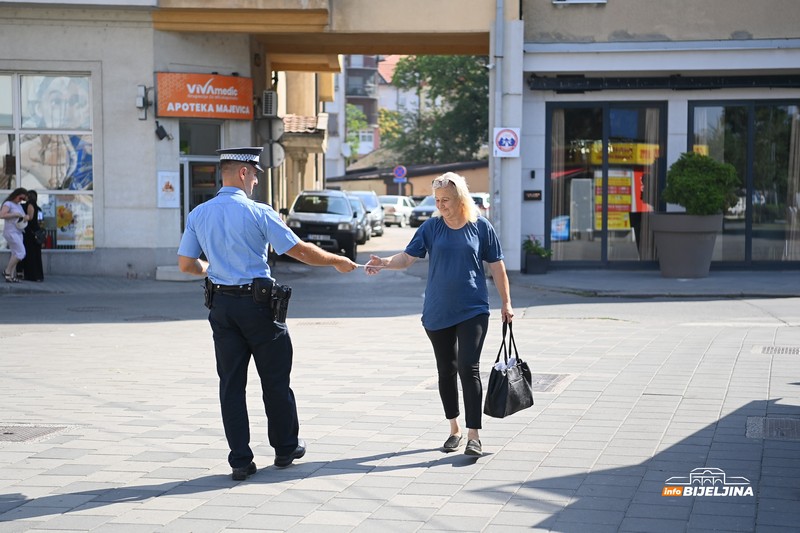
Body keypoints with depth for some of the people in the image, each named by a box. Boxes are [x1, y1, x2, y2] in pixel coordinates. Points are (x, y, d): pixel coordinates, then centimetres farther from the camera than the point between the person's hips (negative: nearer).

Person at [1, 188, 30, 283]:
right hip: (11, 232, -9)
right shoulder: (8, 204, -8)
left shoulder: (19, 206, 18)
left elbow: (25, 215, 21)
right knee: (21, 253, -15)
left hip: (18, 233, 9)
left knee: (15, 255, 4)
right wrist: (16, 215, -20)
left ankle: (11, 276, 2)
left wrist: (26, 216, -4)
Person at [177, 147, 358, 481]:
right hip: (258, 303, -4)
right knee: (275, 379, 11)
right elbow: (300, 251, -10)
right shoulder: (258, 213, -11)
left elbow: (186, 264, 6)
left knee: (231, 382, 7)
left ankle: (240, 460, 6)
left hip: (220, 305, 4)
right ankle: (285, 448, 24)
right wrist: (337, 262, 4)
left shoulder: (198, 215, 3)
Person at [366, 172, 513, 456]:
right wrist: (384, 263, -24)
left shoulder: (481, 227, -1)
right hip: (437, 313, 3)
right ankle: (454, 430, 25)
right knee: (446, 371, 10)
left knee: (469, 369, -12)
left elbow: (496, 266, 5)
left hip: (472, 311, -3)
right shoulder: (431, 227, 2)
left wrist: (506, 302, 5)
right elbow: (408, 257, -4)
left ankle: (473, 435, -9)